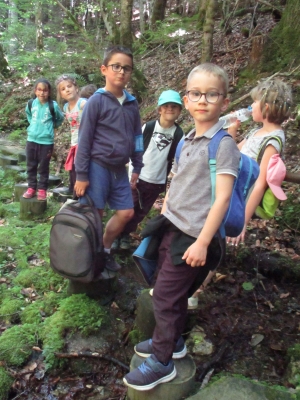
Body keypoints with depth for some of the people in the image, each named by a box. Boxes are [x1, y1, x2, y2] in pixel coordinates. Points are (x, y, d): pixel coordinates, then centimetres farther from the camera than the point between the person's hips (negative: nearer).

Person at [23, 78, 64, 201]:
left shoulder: (53, 106, -9)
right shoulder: (31, 103, -1)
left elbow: (60, 119, 9)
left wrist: (51, 126, 6)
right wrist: (33, 124, 12)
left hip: (46, 141, -3)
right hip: (31, 140, 3)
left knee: (43, 167, 6)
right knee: (31, 166, 11)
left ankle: (42, 189, 17)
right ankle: (31, 188, 22)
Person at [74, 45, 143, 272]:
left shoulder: (132, 104, 6)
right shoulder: (96, 101, -9)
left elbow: (137, 137, 13)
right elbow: (84, 140, -9)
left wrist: (137, 168, 12)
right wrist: (81, 175, -11)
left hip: (120, 169, 6)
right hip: (98, 167, -6)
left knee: (126, 213, 8)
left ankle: (104, 250, 27)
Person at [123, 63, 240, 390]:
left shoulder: (223, 144, -13)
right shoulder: (186, 140, 9)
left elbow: (222, 197, -18)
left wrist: (202, 242, -20)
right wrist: (163, 214, 17)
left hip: (193, 236, -7)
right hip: (172, 228, 7)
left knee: (165, 297, 1)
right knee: (174, 292, 18)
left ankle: (162, 362, 20)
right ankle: (172, 341, 39)